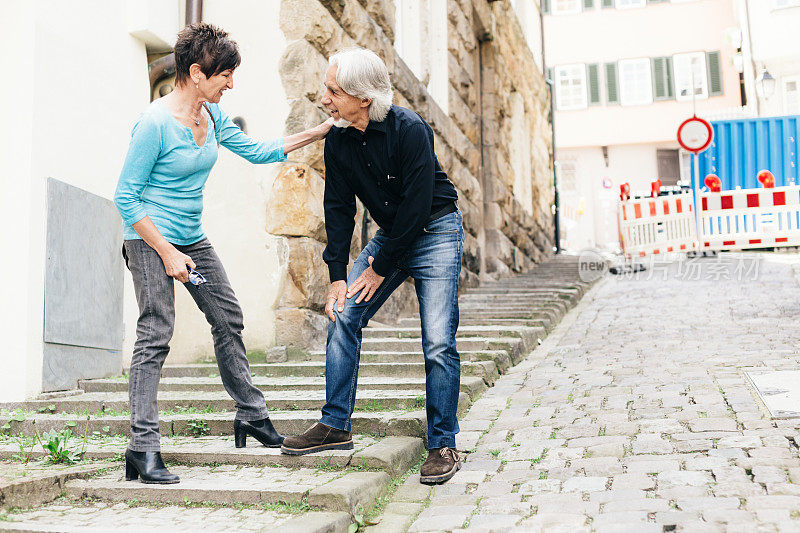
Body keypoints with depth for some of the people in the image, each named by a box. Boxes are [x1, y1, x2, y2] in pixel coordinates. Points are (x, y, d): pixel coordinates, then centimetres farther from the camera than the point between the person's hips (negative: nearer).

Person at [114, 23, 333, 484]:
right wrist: (168, 253, -20)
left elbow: (257, 152, 14)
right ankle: (143, 449, -7)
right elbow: (126, 196, -17)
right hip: (151, 240, -8)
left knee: (229, 319, 10)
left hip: (193, 239, 8)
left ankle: (253, 416, 25)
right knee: (156, 334, -12)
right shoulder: (156, 122, -19)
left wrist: (321, 132, 9)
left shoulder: (212, 115, 4)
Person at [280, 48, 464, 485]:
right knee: (342, 316, -4)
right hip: (390, 233, 6)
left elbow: (416, 206, -22)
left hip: (436, 232, -6)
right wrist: (337, 276, -6)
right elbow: (339, 208, 0)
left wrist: (381, 268, -16)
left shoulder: (409, 130, -23)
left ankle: (443, 446, 1)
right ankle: (335, 425, 7)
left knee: (438, 343, -12)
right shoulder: (338, 141, -5)